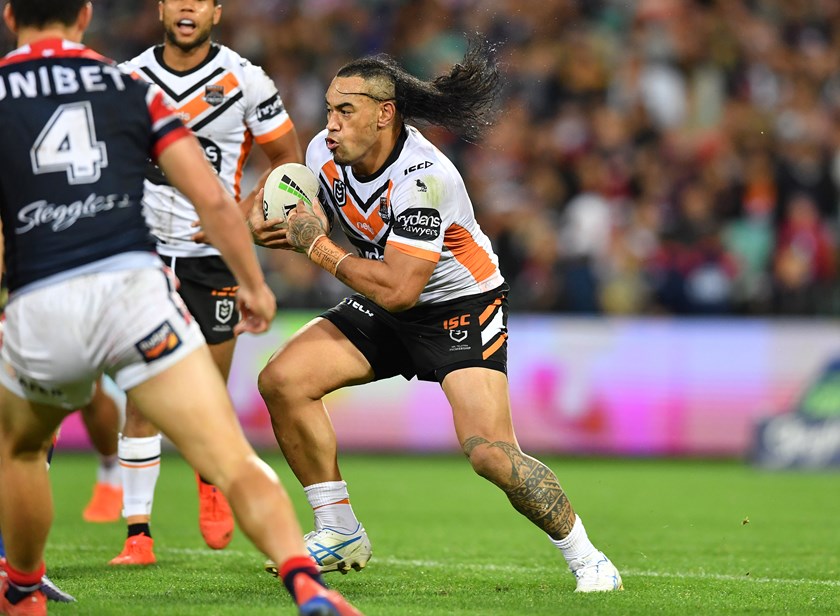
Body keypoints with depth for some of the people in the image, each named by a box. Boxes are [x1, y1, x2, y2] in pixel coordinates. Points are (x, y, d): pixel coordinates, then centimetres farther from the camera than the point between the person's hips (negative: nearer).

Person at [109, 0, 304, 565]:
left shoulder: (244, 80, -5)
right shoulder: (129, 78, 1)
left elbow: (289, 157, 3)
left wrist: (244, 217, -9)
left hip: (213, 257, -1)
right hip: (144, 249, 1)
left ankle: (211, 478, 37)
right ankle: (138, 533, -3)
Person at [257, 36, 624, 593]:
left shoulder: (422, 176, -31)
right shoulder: (324, 153, -8)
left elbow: (398, 290, -33)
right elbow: (312, 229, 12)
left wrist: (320, 249, -24)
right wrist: (284, 230, -12)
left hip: (461, 306, -7)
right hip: (384, 308, 8)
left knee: (489, 451, -24)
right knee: (282, 381, -9)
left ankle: (587, 560, -4)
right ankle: (340, 535, 5)